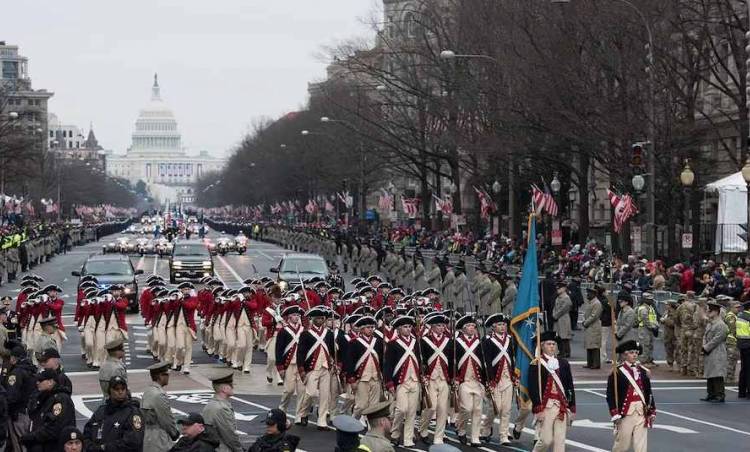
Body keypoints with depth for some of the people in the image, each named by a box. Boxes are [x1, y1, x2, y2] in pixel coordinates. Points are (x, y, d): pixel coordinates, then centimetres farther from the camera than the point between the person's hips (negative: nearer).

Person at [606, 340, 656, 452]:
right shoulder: (617, 373, -5)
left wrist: (652, 412, 12)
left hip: (642, 413, 4)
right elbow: (610, 395, -8)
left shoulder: (643, 371, 10)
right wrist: (615, 414, -13)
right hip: (625, 412, -4)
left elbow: (649, 393, 15)